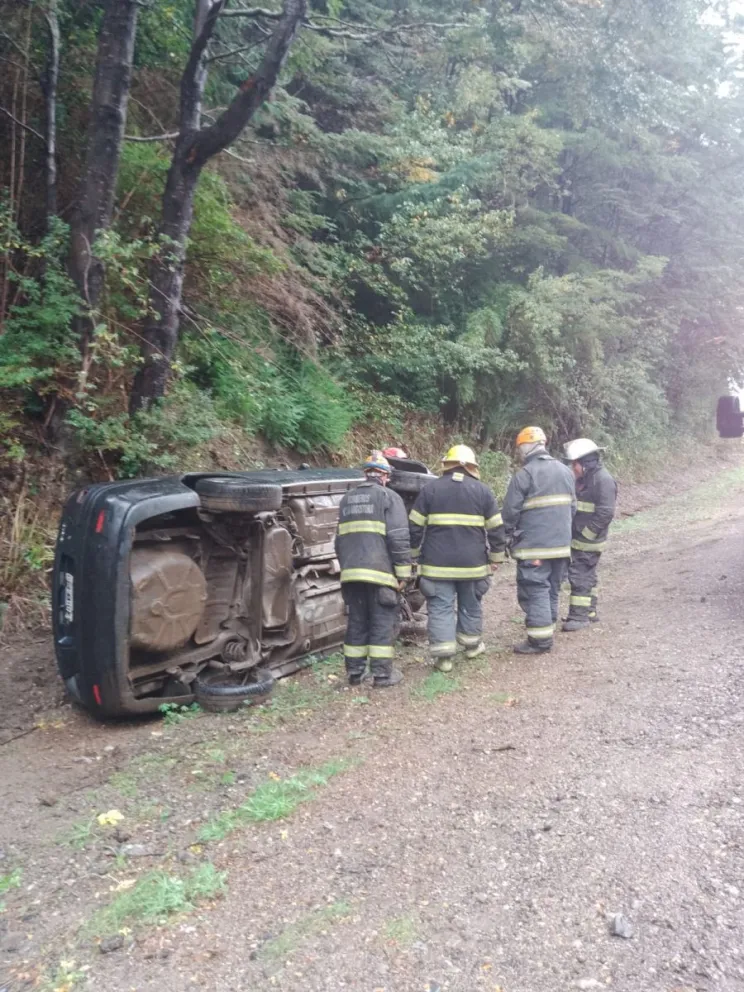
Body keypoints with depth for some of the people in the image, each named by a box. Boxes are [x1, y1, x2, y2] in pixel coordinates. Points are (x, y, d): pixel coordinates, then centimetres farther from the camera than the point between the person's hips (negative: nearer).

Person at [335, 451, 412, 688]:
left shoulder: (347, 500, 18)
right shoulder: (389, 497, -2)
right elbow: (398, 538, -10)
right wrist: (403, 572, -5)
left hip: (351, 572, 6)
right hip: (380, 572, -5)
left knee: (357, 622, 12)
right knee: (383, 623, 2)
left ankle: (354, 672, 17)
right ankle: (382, 674, 5)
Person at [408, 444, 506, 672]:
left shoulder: (430, 489, 0)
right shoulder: (483, 491, 2)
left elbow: (415, 526, 1)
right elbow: (496, 529, 4)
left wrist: (414, 555, 11)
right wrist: (496, 557, 14)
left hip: (438, 563, -1)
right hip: (473, 563, 2)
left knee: (441, 607, 2)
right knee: (470, 605, 18)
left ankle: (443, 655, -2)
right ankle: (471, 644, 33)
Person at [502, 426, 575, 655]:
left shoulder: (524, 474, -13)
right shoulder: (565, 471, 10)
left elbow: (510, 512, -11)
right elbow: (572, 507, 17)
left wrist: (509, 538, 4)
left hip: (533, 546, -7)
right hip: (561, 545, 7)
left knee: (535, 591, -2)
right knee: (552, 590, 15)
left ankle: (540, 639, -2)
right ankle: (548, 632, 24)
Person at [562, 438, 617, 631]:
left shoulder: (603, 480, -17)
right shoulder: (584, 479, 12)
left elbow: (605, 513, -22)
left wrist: (585, 534, -19)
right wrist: (576, 534, 13)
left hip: (588, 542, -9)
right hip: (579, 540, 9)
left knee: (580, 576, -6)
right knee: (587, 576, 17)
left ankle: (579, 615, 1)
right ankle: (589, 612, 27)